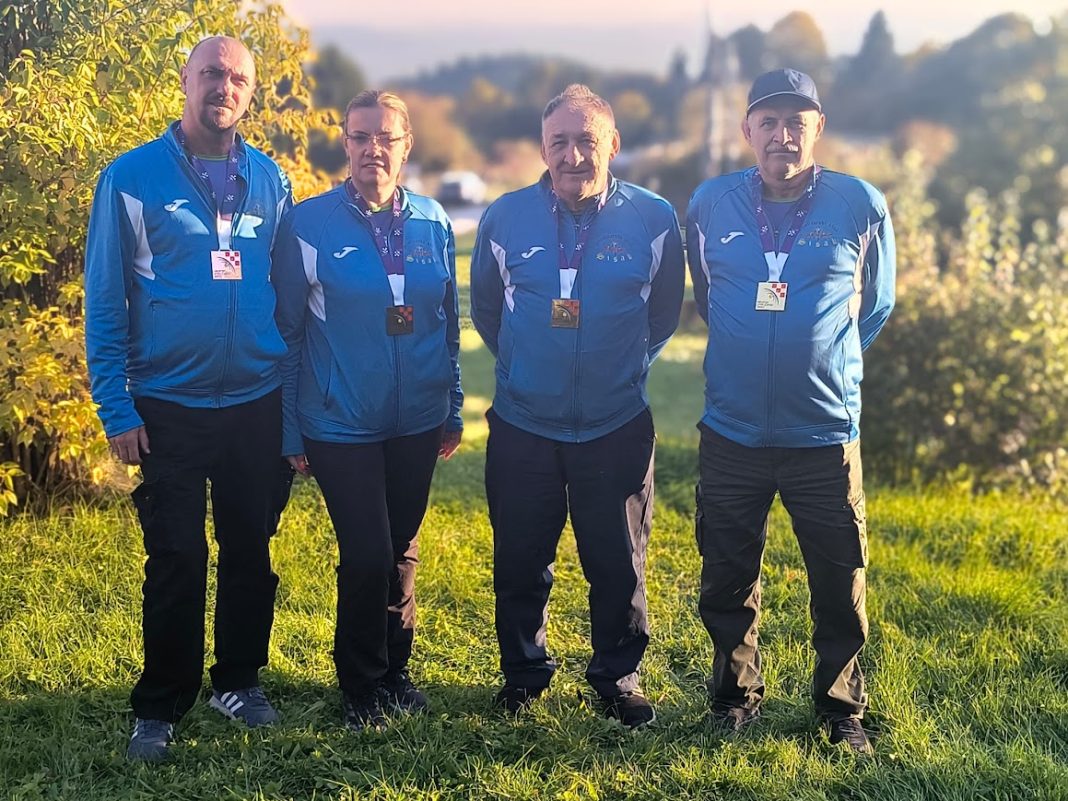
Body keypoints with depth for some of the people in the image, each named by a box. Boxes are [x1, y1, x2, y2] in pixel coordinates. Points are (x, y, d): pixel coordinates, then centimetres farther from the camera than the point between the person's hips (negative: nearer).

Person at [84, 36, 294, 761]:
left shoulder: (270, 180, 5)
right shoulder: (133, 177, -5)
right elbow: (105, 301, -4)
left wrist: (297, 391, 7)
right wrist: (117, 409, -9)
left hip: (258, 403, 3)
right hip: (170, 405, -3)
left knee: (251, 551, 12)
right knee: (176, 560, 3)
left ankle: (240, 680, 29)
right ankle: (161, 707, 18)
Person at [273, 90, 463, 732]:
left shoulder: (433, 222, 3)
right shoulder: (309, 224, -7)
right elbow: (288, 332, -3)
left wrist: (453, 412, 11)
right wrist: (292, 431, -4)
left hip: (418, 423, 4)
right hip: (341, 425, -4)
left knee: (402, 550, 14)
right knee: (367, 555, -6)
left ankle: (394, 671, 33)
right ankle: (363, 689, 16)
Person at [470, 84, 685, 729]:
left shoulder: (652, 220, -6)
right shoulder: (507, 218, -3)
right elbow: (486, 309, 13)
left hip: (617, 427, -1)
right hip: (522, 426, 1)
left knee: (619, 562, 7)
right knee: (520, 561, 10)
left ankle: (619, 676, 27)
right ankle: (524, 670, 30)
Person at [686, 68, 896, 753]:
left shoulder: (861, 206, -4)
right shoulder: (710, 204, 0)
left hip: (826, 431, -1)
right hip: (732, 432, 2)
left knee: (840, 582, 7)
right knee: (728, 579, 12)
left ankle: (843, 710, 26)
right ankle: (736, 696, 31)